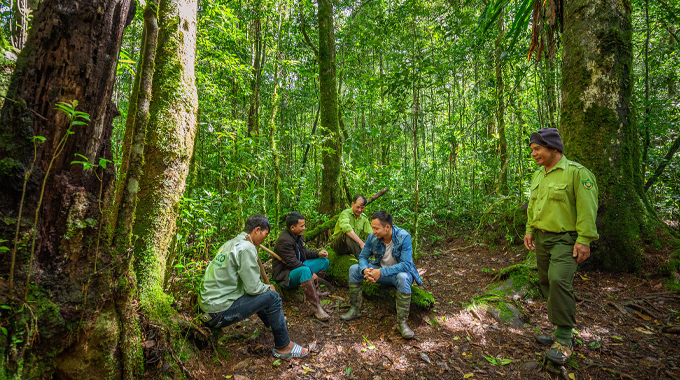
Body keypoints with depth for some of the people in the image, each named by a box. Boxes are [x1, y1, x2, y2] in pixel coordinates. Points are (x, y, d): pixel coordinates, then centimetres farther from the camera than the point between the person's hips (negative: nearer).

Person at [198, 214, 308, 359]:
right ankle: (283, 347, 3)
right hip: (218, 312, -10)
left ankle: (270, 322, 44)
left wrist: (264, 287, 14)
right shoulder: (246, 248, -18)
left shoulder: (231, 243, 12)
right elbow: (253, 287, -19)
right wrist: (269, 287, 1)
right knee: (272, 296, -10)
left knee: (261, 293, 24)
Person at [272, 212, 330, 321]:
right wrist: (311, 273, -22)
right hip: (285, 275, -10)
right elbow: (293, 263, -26)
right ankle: (316, 307, -38)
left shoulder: (298, 235, 5)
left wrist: (318, 253, 0)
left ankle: (312, 290, 6)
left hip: (299, 267, 10)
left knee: (324, 261, 5)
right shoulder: (284, 240, -24)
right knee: (305, 270, -40)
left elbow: (304, 252, 18)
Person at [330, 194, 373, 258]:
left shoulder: (364, 218, 4)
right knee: (347, 233, -37)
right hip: (338, 245, -5)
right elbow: (346, 228, -37)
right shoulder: (345, 213, -16)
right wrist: (360, 242, -43)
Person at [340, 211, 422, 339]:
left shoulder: (404, 237, -27)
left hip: (400, 272, -5)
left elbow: (406, 264, -32)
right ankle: (355, 310, 1)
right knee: (354, 269, -9)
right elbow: (363, 257, -4)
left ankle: (402, 322, -25)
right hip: (380, 270, 5)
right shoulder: (373, 237, -13)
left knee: (402, 278, -40)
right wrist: (365, 270, -28)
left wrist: (381, 272, -39)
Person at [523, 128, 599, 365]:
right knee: (546, 282, 12)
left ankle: (563, 339, -7)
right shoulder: (538, 175, 11)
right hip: (542, 238, 8)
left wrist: (584, 240, -19)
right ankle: (560, 331, 27)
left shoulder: (576, 172, -12)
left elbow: (587, 209, -16)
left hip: (565, 239, -8)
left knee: (559, 280, -21)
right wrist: (530, 230, 12)